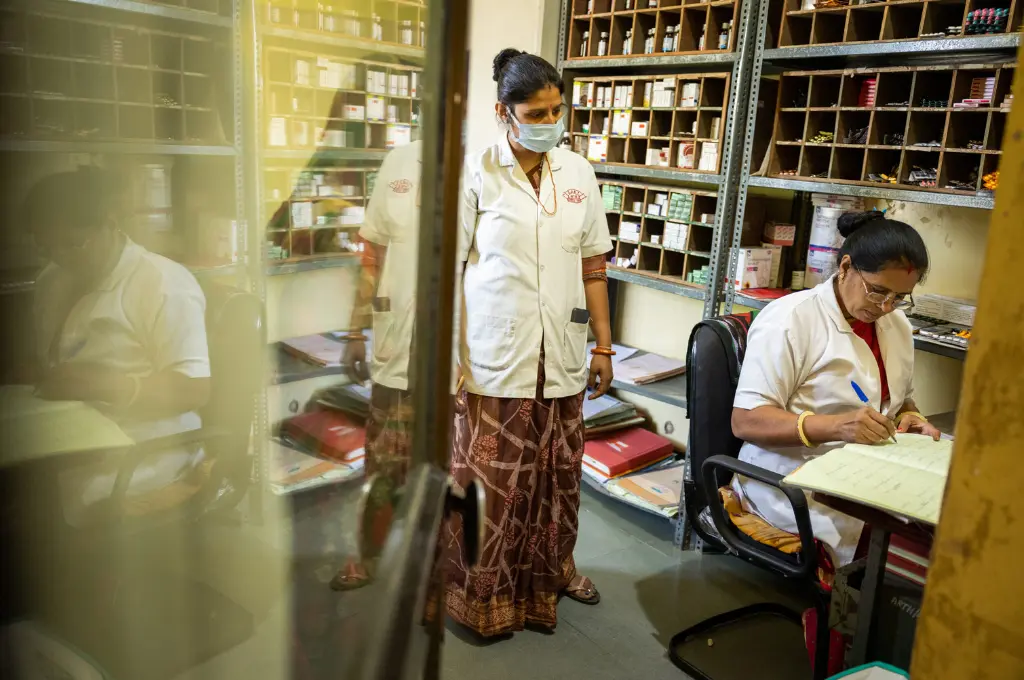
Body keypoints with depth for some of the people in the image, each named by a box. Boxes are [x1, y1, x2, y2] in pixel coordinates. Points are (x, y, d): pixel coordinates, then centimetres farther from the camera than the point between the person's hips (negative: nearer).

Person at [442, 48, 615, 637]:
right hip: (494, 360, -3)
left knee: (558, 473, 15)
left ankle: (552, 570, 40)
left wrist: (604, 346, 9)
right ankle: (484, 593, 26)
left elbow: (593, 265, 10)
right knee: (491, 479, 4)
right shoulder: (475, 174, -6)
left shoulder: (578, 173, 6)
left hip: (561, 358, 4)